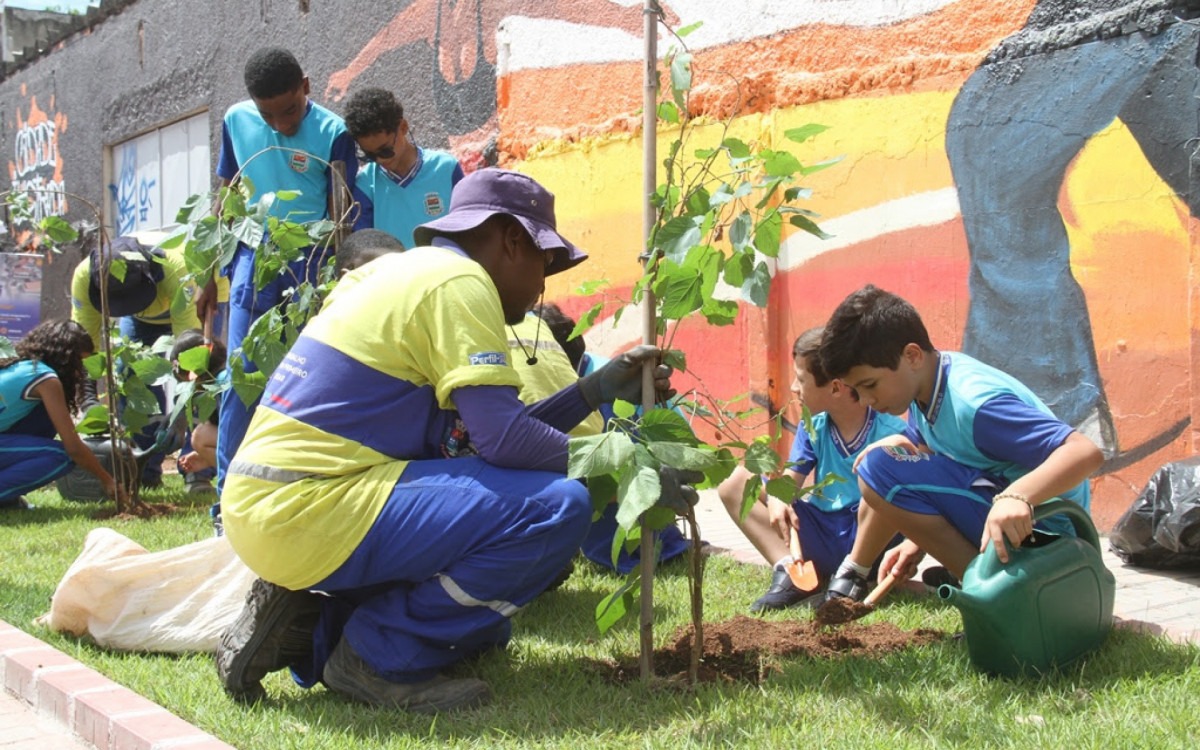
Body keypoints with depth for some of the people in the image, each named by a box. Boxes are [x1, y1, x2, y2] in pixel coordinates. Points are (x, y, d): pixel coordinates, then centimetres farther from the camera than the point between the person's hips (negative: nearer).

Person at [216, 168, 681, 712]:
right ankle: (379, 657, -8)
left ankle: (309, 629, 11)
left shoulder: (406, 274, 20)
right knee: (558, 507, -16)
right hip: (307, 510, -10)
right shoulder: (456, 280, -9)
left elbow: (481, 440, 18)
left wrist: (599, 389, 18)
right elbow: (503, 439, -18)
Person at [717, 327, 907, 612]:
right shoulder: (813, 426, 1)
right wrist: (777, 500, -21)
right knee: (735, 482, -4)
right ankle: (789, 572, -20)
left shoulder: (890, 430, -17)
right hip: (823, 535, 6)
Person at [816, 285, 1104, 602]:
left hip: (1035, 531, -10)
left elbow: (1086, 452, -31)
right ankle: (854, 574, 17)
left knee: (880, 469, -20)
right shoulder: (925, 387, 2)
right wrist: (916, 541, 1)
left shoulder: (973, 402, -26)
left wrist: (1018, 495, -46)